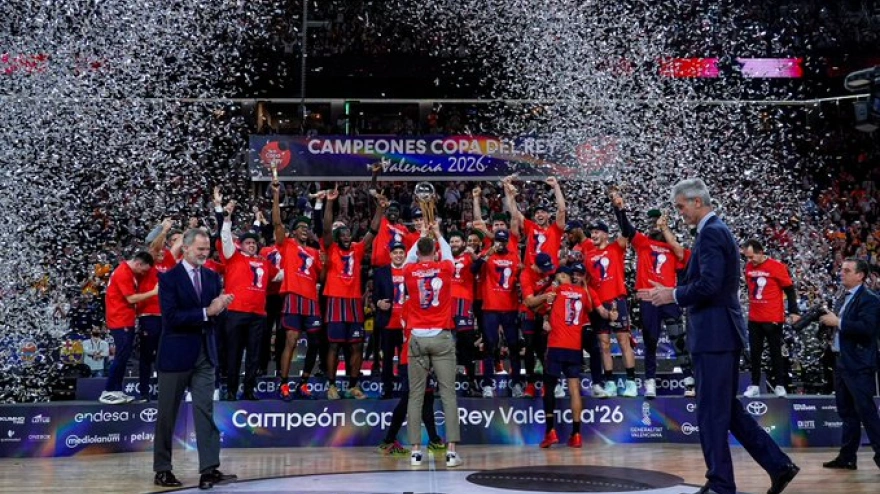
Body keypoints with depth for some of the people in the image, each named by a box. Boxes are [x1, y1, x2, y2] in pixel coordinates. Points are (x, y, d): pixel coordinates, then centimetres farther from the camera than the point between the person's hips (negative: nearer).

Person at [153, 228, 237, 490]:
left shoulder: (212, 277, 9)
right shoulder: (169, 277, -7)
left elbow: (214, 313, 9)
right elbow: (171, 317, -17)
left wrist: (220, 307, -13)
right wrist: (206, 312, -20)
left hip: (205, 353, 4)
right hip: (176, 353, -4)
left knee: (205, 411, -2)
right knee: (167, 415, 7)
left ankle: (209, 470, -3)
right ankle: (162, 470, 19)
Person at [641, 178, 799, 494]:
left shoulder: (710, 233, -14)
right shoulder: (718, 230, 18)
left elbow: (708, 285, -24)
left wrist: (674, 295, -10)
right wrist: (670, 292, 13)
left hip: (715, 334, -10)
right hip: (722, 333, 11)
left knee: (711, 413, -1)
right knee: (728, 409, 16)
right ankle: (778, 465, 18)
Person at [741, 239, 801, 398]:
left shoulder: (777, 267, -11)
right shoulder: (748, 267, 3)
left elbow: (790, 290, -6)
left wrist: (793, 312, -9)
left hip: (773, 318, -4)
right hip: (754, 318, 4)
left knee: (775, 352, 5)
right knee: (754, 353, 7)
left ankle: (779, 386, 13)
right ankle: (755, 385, 14)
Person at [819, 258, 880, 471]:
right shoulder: (843, 299, 16)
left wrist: (838, 322, -21)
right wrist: (827, 320, 0)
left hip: (859, 365, -9)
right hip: (842, 362, 9)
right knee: (847, 412, 13)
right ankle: (847, 457, 20)